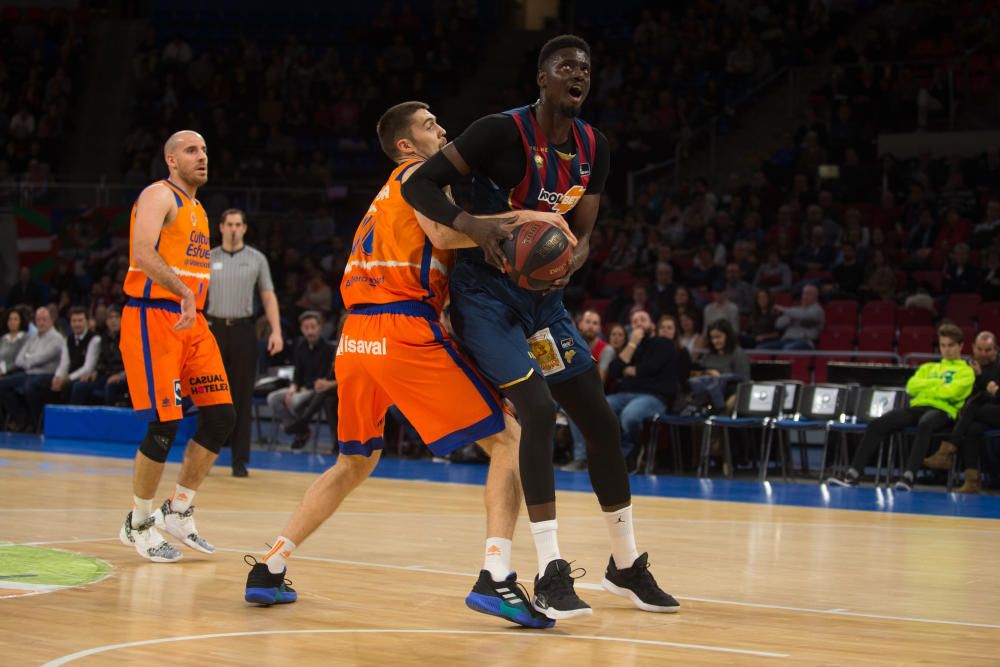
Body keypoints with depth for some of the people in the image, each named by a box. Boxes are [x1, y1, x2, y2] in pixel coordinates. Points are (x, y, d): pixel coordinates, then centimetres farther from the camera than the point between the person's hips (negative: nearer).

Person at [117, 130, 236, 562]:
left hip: (191, 321, 9)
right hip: (152, 317, -9)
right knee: (165, 426, -11)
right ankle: (138, 525, 5)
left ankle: (178, 511, 13)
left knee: (220, 417, 0)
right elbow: (142, 251, -25)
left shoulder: (197, 209, 21)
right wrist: (183, 291, -36)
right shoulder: (159, 195, -7)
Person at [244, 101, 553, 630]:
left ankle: (268, 571, 20)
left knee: (355, 462, 26)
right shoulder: (419, 172, 4)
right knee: (507, 440, -4)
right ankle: (495, 579, -19)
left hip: (356, 337, 8)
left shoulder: (389, 193, 30)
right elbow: (444, 234, -15)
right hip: (404, 331, -8)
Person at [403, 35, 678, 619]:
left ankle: (627, 565, 22)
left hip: (544, 296, 7)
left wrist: (573, 256, -18)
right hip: (487, 292, -7)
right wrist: (474, 225, -33)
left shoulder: (593, 148, 2)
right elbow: (419, 184, -18)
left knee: (602, 420, 7)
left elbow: (582, 232, 6)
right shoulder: (503, 132, -18)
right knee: (538, 409, -23)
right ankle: (551, 575, -19)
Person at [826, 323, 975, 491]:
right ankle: (853, 474, -26)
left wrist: (925, 387, 6)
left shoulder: (966, 371, 15)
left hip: (943, 410, -5)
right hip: (917, 407, 5)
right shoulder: (928, 368, 32)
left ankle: (909, 477, -53)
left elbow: (952, 392, -6)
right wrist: (938, 383, 2)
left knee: (925, 424, -43)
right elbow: (912, 386, 12)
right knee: (876, 425, -19)